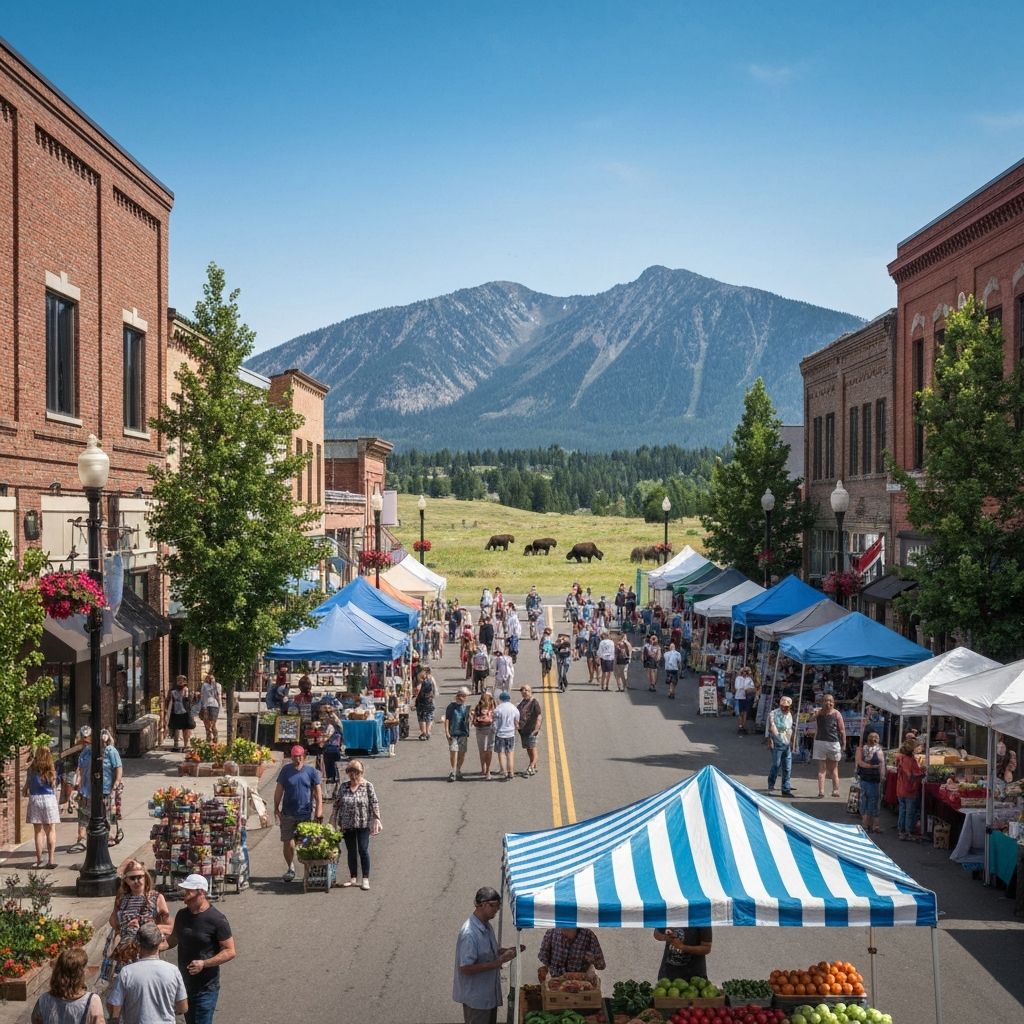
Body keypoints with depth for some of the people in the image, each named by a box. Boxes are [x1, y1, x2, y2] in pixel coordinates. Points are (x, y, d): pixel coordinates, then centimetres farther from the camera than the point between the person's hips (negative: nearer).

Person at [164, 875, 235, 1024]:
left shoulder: (216, 919, -16)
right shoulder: (182, 915, 3)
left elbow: (230, 951, -15)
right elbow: (173, 940, 18)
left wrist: (204, 963, -25)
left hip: (206, 989, -7)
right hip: (185, 984, 7)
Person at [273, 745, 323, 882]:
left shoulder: (311, 771, 2)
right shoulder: (286, 770, 4)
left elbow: (318, 792, 1)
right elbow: (279, 790, 6)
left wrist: (319, 809, -6)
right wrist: (276, 808, 1)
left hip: (306, 814, -1)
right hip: (288, 813, 1)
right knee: (287, 842, 1)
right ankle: (290, 868, 16)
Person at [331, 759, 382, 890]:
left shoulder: (368, 786, -3)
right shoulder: (343, 787, 6)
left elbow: (374, 804, -5)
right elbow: (337, 805, 8)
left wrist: (376, 819, -13)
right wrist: (336, 823, 4)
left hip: (363, 825, -3)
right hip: (347, 825, 3)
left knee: (363, 850, -6)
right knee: (351, 852, 10)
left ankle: (365, 879, 1)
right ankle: (353, 879, 19)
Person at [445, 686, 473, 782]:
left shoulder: (467, 707, 9)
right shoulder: (451, 706, 1)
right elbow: (447, 719, 0)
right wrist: (447, 732, -8)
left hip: (463, 733, 3)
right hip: (453, 733, -3)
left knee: (462, 753, 5)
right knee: (453, 752, -11)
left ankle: (458, 771, 19)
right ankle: (453, 771, 0)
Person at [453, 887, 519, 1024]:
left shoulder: (486, 925, 2)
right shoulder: (469, 933, -27)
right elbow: (466, 968, -28)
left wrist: (507, 950, -1)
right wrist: (498, 962, -28)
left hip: (489, 992, 9)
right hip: (476, 997, -9)